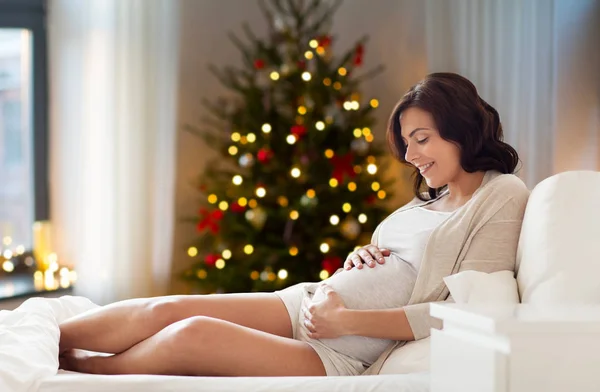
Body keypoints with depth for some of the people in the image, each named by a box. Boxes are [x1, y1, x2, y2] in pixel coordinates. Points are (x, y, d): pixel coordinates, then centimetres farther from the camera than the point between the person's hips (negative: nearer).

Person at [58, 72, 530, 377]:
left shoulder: (503, 195, -6)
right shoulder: (431, 197, 18)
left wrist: (348, 320, -17)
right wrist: (358, 257, 2)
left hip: (347, 361, -8)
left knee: (194, 334, -21)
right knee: (167, 309, -9)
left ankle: (78, 365, -1)